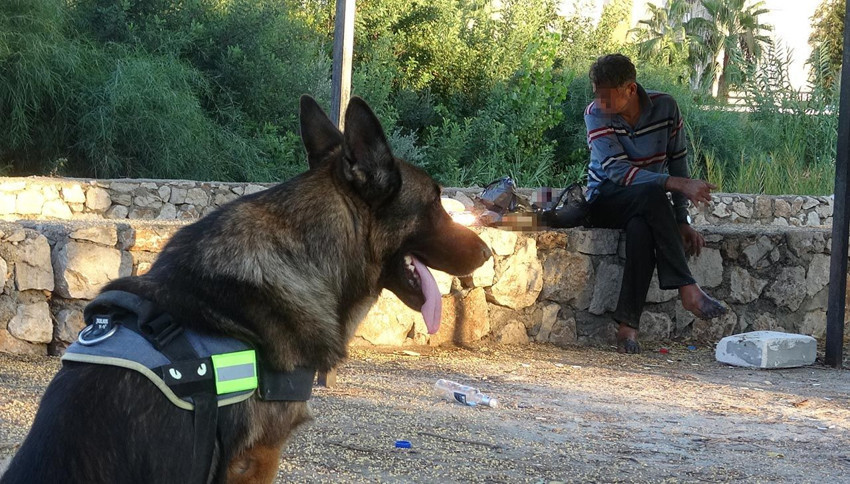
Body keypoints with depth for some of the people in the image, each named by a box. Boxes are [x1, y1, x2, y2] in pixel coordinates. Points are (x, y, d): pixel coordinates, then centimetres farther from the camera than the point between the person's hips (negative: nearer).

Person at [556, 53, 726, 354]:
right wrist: (678, 184, -32)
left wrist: (682, 222, -7)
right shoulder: (596, 114, -12)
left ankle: (627, 325, -37)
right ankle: (688, 290, -40)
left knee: (641, 228, -37)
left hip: (648, 205, 2)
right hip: (605, 202, -2)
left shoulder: (665, 107, -5)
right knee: (652, 195, -37)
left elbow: (678, 163, 1)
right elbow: (618, 171, -23)